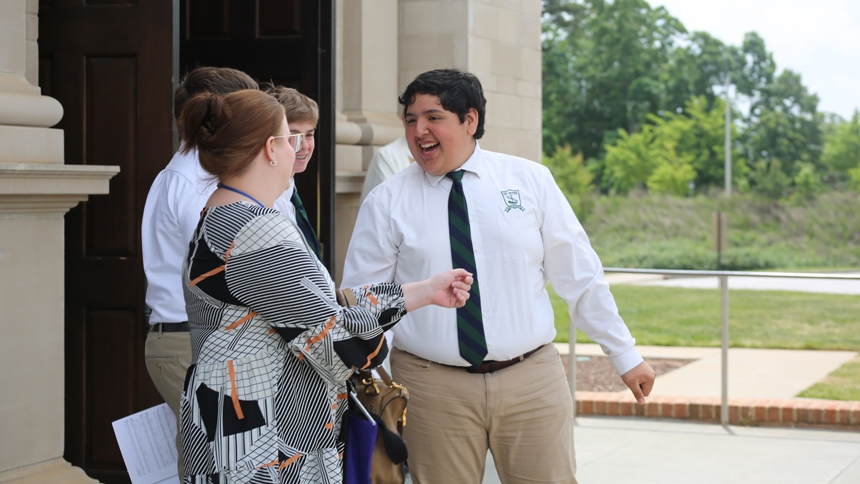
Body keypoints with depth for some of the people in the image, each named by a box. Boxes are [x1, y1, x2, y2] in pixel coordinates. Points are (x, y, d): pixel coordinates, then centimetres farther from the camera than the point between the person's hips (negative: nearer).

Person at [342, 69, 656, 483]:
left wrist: (625, 355, 8)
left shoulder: (530, 180, 3)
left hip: (532, 382, 1)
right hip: (431, 386, 0)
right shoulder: (387, 203, 1)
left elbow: (579, 276, 6)